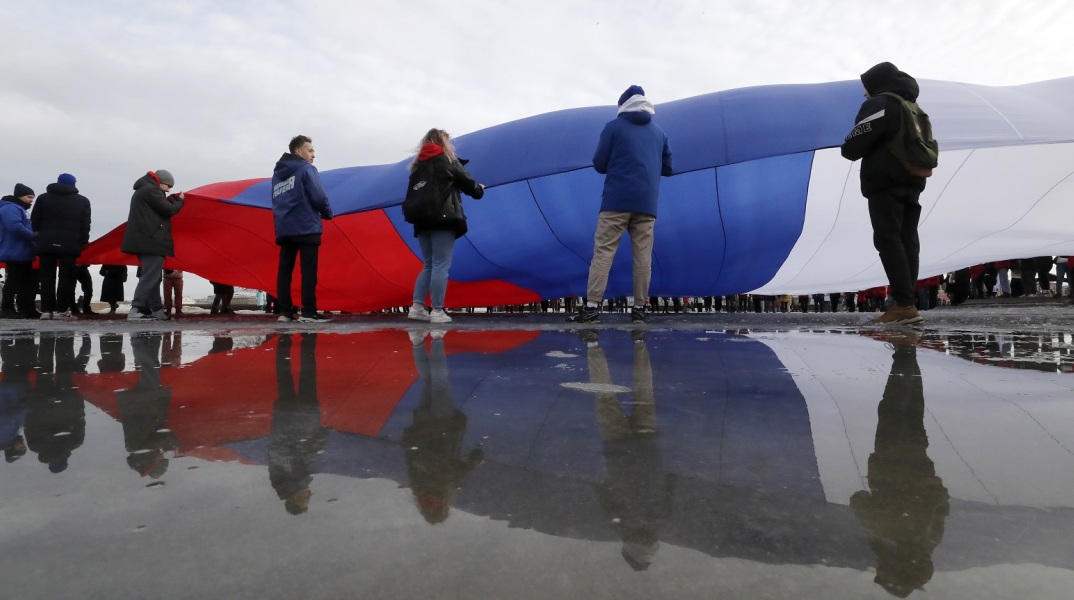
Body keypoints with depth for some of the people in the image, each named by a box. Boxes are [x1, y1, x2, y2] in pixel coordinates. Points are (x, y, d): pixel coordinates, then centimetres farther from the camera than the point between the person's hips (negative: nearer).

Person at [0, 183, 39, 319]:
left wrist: (33, 239, 11)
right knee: (14, 281, -9)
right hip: (15, 253, -11)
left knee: (27, 281, 10)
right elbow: (16, 227, -26)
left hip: (22, 253, 11)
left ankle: (26, 309, 14)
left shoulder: (19, 209, 22)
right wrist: (34, 237, -19)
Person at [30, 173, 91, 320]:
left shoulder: (43, 198, 11)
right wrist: (83, 243, 7)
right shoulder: (82, 201, 7)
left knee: (47, 277, 7)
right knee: (66, 277, 0)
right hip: (70, 245, -2)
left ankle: (46, 310, 6)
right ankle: (61, 310, -4)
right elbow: (85, 225, 2)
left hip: (46, 244, 2)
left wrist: (39, 238, 16)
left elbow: (34, 222, 7)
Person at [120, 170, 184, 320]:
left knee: (153, 276, 13)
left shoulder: (142, 191, 25)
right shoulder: (151, 190, -8)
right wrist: (180, 200, 5)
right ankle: (135, 310, -20)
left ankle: (156, 309, 15)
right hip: (151, 241, -11)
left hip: (144, 241, 11)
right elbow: (168, 210, -12)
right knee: (150, 276, -14)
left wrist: (171, 200, 14)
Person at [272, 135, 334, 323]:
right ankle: (308, 312, -11)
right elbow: (318, 197, -11)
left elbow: (276, 201, 21)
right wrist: (328, 213, 5)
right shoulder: (306, 169, -3)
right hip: (306, 228, -7)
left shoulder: (277, 174, 19)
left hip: (283, 229, 7)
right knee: (309, 270, -7)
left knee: (284, 270, 5)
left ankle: (285, 312, 3)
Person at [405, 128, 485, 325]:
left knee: (429, 265, 14)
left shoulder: (417, 164, 17)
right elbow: (468, 183, 8)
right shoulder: (448, 160, 3)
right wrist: (480, 190, 26)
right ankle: (437, 311, -5)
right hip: (443, 220, -6)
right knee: (441, 266, -5)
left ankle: (417, 307, 7)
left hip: (422, 220, 6)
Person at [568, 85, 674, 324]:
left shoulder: (614, 126, 5)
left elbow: (599, 165, 4)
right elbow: (668, 168, 21)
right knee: (643, 256, 3)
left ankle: (592, 306, -9)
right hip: (646, 203, 3)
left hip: (617, 200, -3)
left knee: (603, 251, -4)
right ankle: (639, 308, 3)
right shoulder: (659, 132, 17)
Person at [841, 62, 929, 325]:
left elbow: (857, 142, -13)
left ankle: (904, 305, -20)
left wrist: (846, 149, 9)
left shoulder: (879, 105, -5)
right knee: (907, 242, 4)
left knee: (889, 241, -13)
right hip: (911, 182, 9)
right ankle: (905, 304, 3)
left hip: (886, 183, -9)